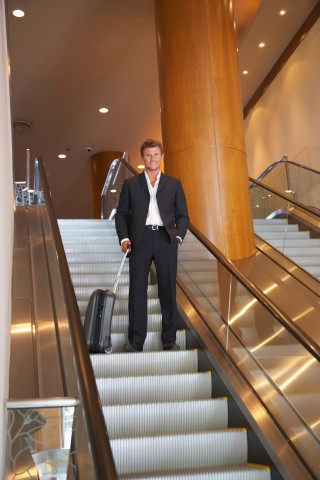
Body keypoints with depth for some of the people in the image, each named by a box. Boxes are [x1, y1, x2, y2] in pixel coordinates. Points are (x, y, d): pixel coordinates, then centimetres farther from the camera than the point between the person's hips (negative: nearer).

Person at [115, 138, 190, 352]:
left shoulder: (174, 184, 14)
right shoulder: (131, 184, 12)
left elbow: (183, 215, 11)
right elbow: (122, 214, 10)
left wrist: (178, 235, -5)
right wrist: (124, 237, -5)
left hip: (165, 240, 1)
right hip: (140, 240, 0)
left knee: (168, 290, 3)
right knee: (137, 290, -1)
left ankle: (169, 339, 12)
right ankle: (136, 340, 5)